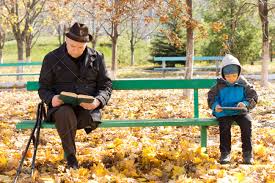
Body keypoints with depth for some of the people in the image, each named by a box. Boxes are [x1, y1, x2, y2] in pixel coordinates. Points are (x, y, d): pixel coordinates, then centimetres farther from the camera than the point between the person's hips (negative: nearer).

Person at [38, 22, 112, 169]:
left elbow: (106, 86, 11)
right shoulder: (52, 58, 5)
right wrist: (51, 99, -17)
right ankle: (70, 157, -20)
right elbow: (43, 88, 8)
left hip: (88, 108, 1)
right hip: (61, 106, -1)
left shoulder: (97, 58, 8)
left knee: (90, 120, -36)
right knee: (65, 114, -39)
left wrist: (97, 101, -13)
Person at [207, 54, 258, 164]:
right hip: (224, 113, 0)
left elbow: (253, 97, 6)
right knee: (224, 125, -31)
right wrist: (215, 106, -13)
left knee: (247, 122, -29)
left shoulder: (243, 84, 5)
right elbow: (211, 98, 9)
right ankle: (225, 152, -18)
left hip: (240, 111, 1)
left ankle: (247, 152, -18)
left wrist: (245, 104, -15)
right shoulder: (219, 85, 5)